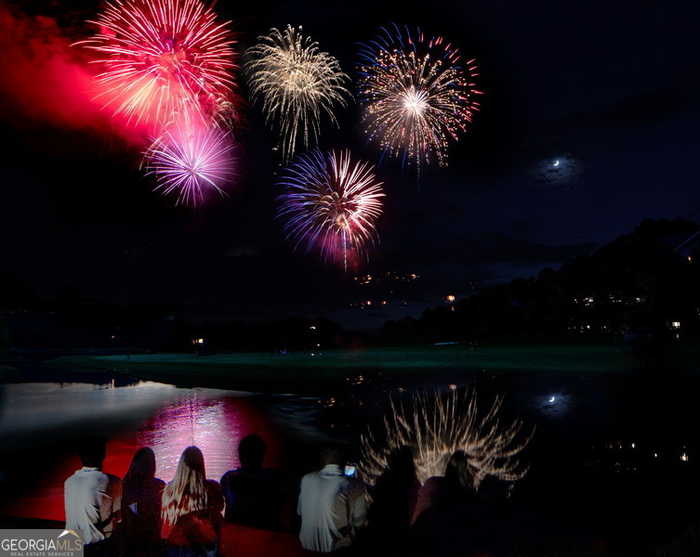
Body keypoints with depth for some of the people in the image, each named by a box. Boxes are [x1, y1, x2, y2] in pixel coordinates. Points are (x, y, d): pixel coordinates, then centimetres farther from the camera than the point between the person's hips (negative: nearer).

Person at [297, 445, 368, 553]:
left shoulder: (306, 479, -8)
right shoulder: (355, 486, -16)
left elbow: (299, 512, 6)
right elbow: (359, 522, -4)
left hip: (307, 544, 3)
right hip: (337, 547, -3)